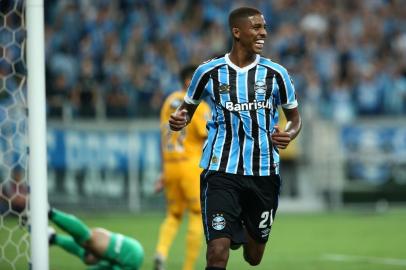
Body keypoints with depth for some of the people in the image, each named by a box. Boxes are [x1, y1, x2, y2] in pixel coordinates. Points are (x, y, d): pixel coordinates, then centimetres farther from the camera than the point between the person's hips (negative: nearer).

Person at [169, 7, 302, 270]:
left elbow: (294, 117, 12)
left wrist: (289, 135, -11)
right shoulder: (209, 71, 0)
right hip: (221, 170, -2)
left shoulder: (276, 73, 2)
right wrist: (179, 120, -10)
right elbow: (188, 107, 14)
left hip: (264, 172, 2)